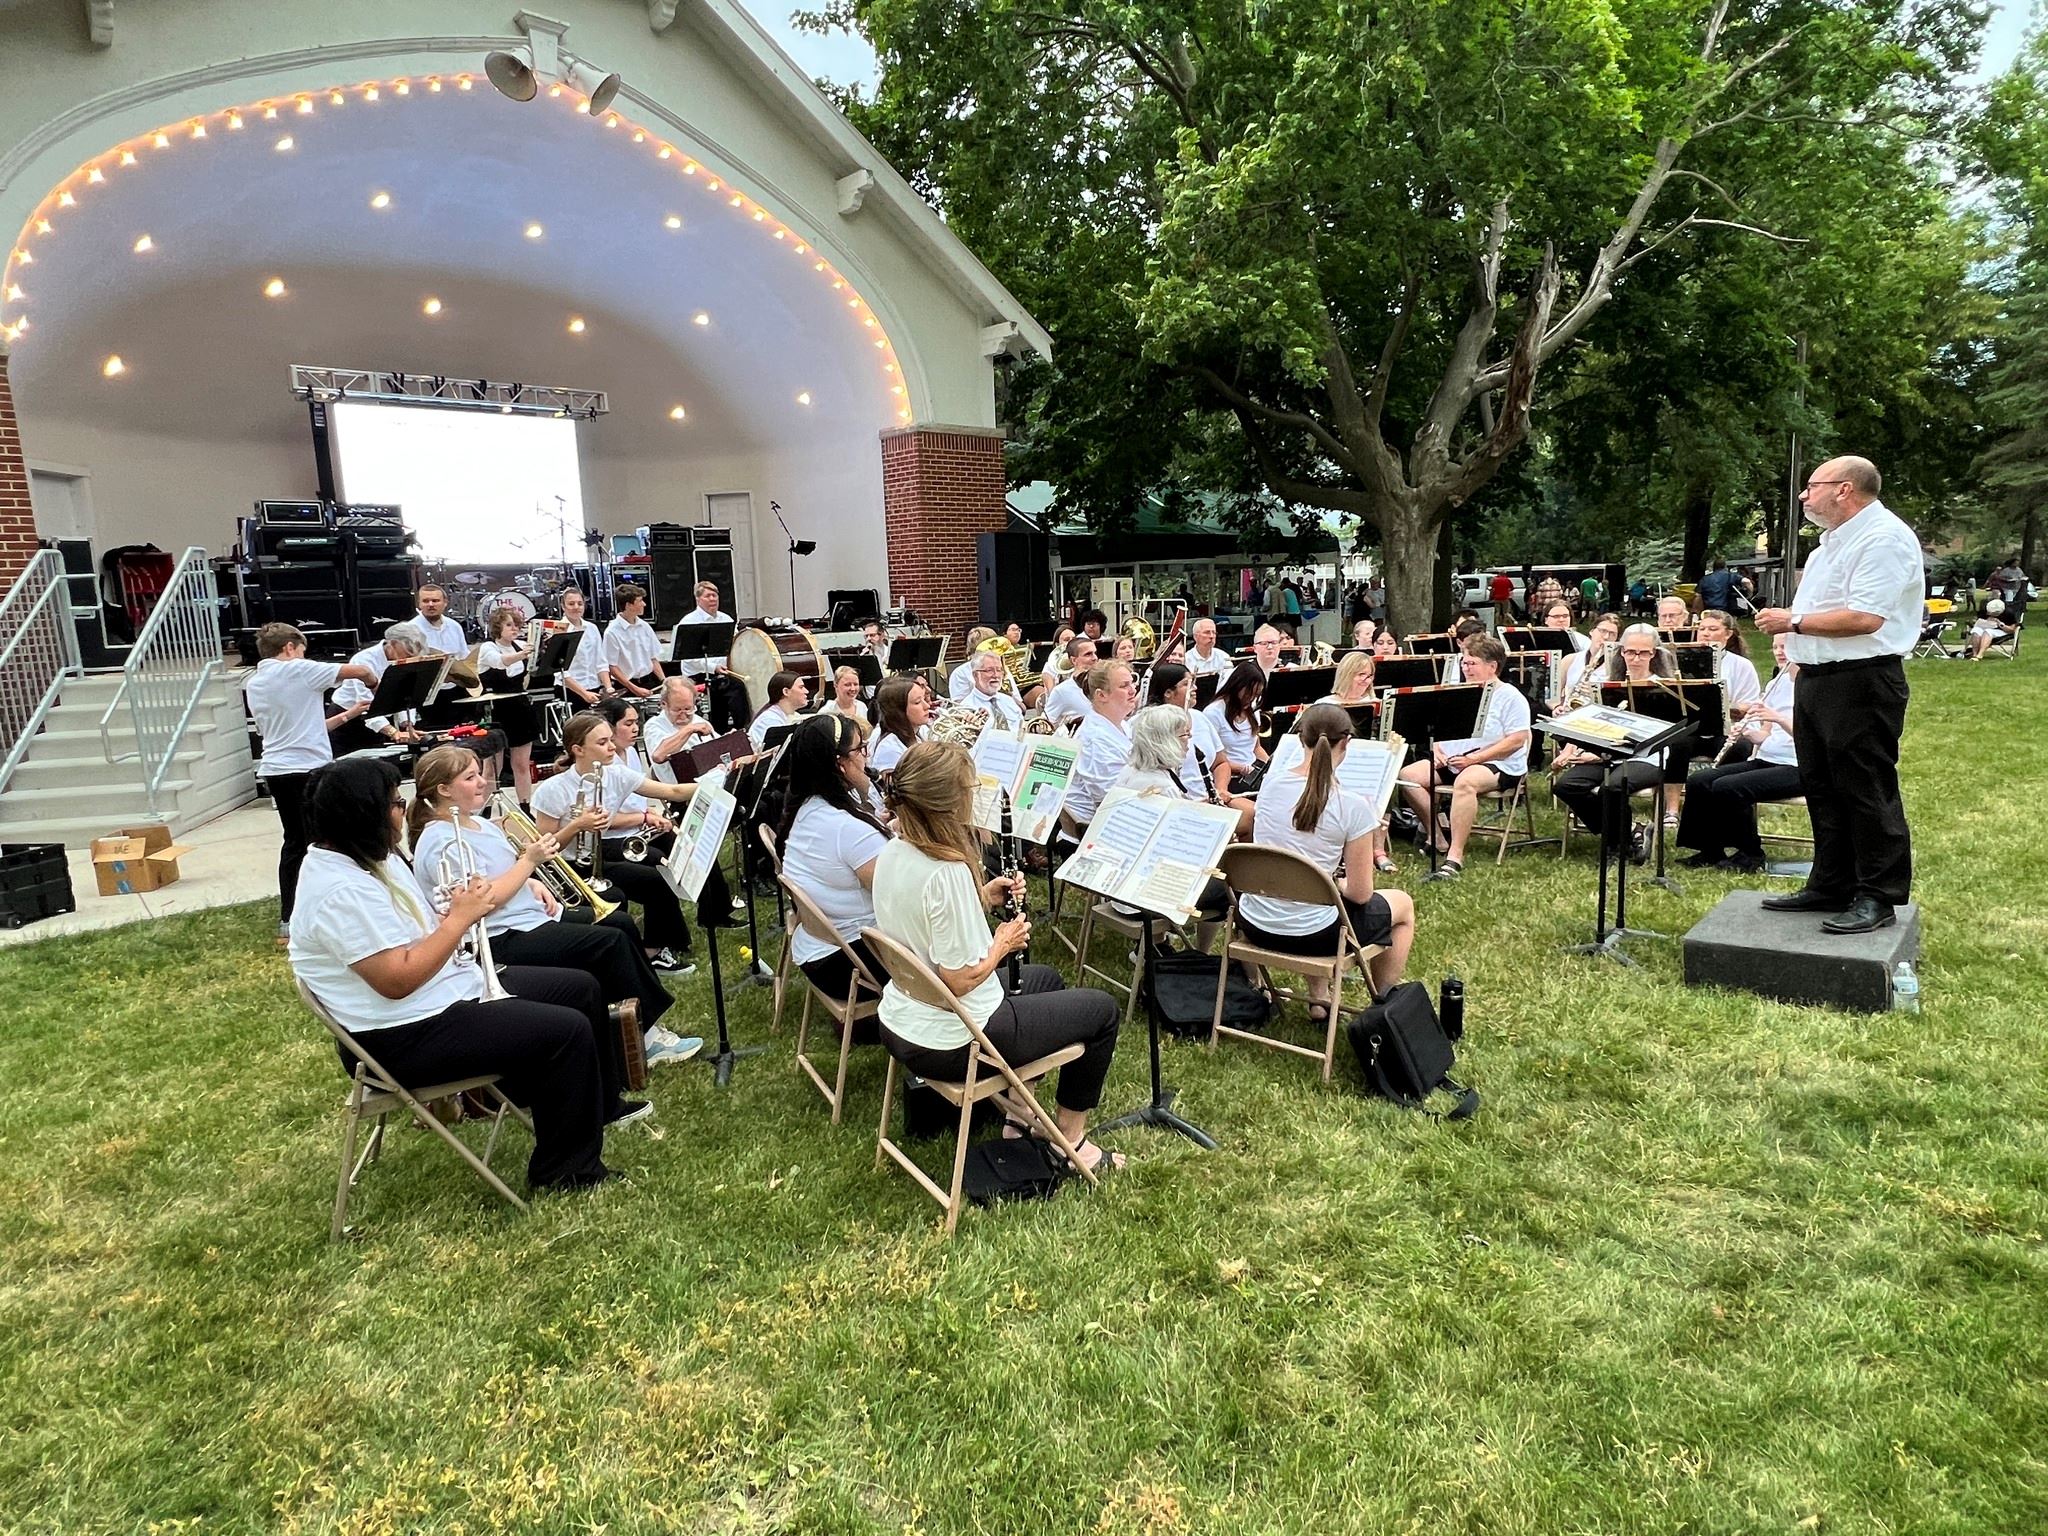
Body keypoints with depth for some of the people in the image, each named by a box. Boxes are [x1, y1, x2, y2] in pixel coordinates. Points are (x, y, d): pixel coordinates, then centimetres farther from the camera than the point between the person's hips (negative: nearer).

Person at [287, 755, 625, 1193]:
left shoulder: (369, 858, 7)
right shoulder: (341, 891, -26)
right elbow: (399, 980, -29)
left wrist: (460, 910, -4)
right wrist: (459, 918, -20)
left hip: (447, 989, 11)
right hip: (405, 1038, -11)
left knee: (579, 988, 13)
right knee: (567, 1031, -19)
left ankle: (599, 1103, 32)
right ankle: (567, 1170, -3)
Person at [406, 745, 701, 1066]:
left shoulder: (480, 824, 13)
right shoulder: (440, 843, -17)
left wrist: (534, 884, 5)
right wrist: (529, 861, -20)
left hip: (532, 914, 10)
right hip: (504, 940, -10)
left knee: (621, 922, 0)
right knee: (611, 941, -18)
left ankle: (647, 1029, 2)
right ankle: (642, 1035, -5)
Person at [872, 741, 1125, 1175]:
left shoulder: (892, 853, -2)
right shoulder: (948, 873, -29)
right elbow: (960, 979, -27)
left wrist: (983, 899, 2)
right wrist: (1003, 943, -10)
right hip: (950, 1046, -9)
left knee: (1044, 977, 30)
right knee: (1101, 1008, 9)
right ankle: (1071, 1139, 21)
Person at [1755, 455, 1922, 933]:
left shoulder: (1884, 538, -13)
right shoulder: (1833, 541, 19)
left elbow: (1864, 618, -24)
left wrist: (1793, 622, -15)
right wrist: (1787, 621, 9)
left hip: (1861, 683, -10)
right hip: (1816, 679, 10)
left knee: (1868, 794, -2)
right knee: (1822, 789, 15)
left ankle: (1878, 898, 7)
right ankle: (1831, 885, 25)